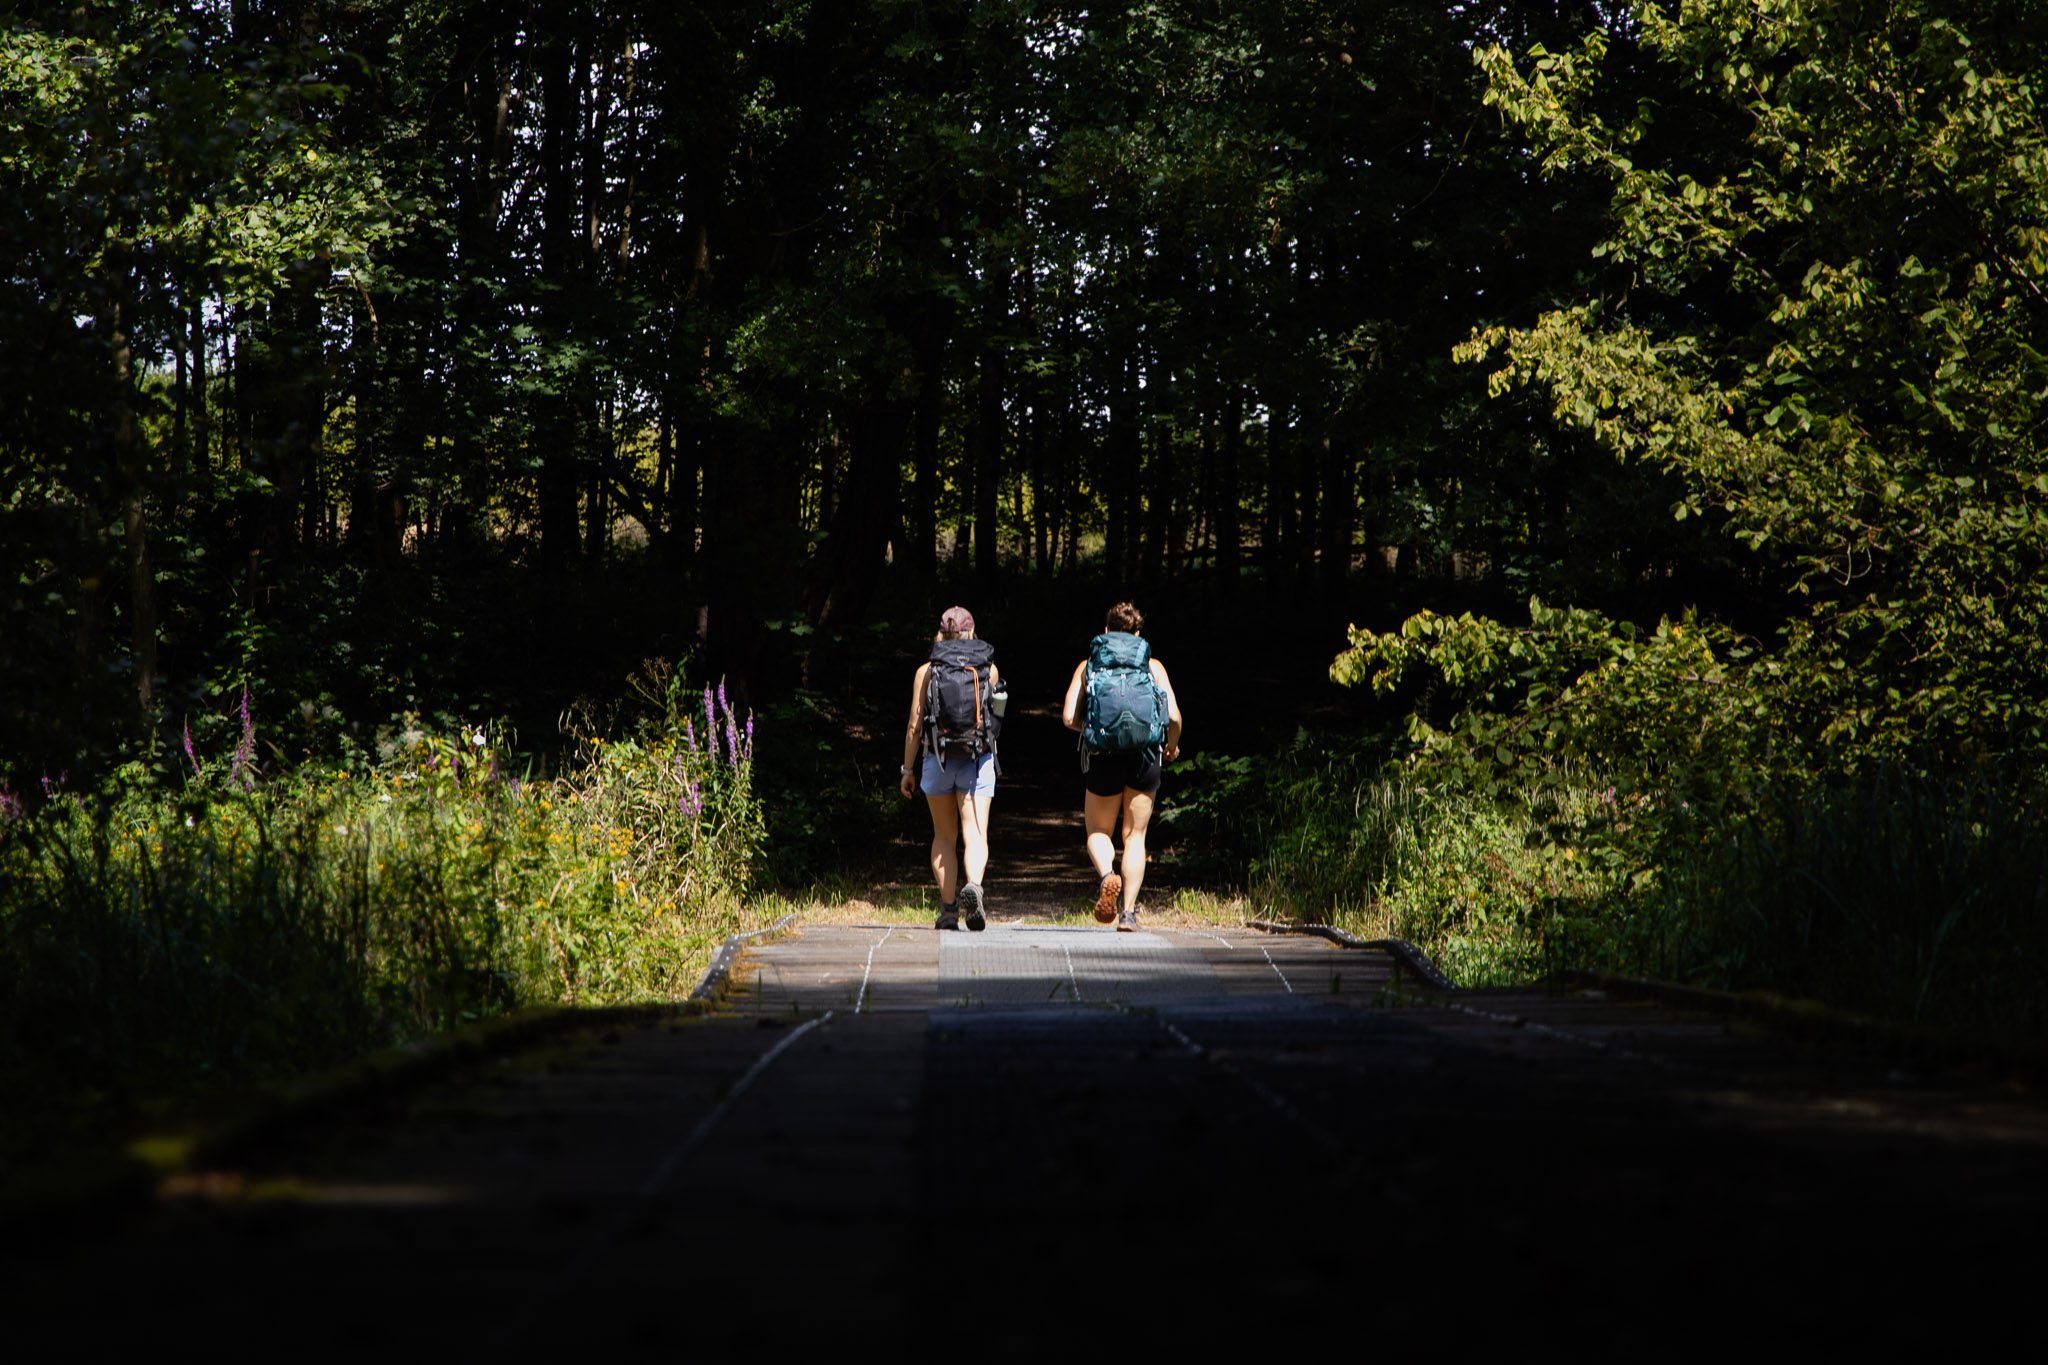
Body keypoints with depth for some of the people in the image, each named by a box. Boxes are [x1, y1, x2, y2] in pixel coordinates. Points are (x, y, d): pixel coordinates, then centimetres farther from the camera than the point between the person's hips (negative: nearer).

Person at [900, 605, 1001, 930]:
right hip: (979, 759, 0)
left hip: (937, 758, 0)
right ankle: (973, 886, -34)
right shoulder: (989, 669, 3)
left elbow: (914, 725, -1)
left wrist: (908, 769, 6)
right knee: (975, 834, -6)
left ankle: (948, 908, 9)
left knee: (944, 837, 13)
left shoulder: (926, 671, 0)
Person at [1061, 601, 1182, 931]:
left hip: (1102, 756, 0)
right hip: (1145, 756, 0)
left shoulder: (1087, 665, 9)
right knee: (1135, 836, 11)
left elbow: (1069, 718, 1)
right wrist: (1172, 746, 18)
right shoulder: (1153, 666, 8)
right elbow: (1173, 716, -2)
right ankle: (1128, 912, 1)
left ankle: (1107, 876, -15)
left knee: (1098, 832, 17)